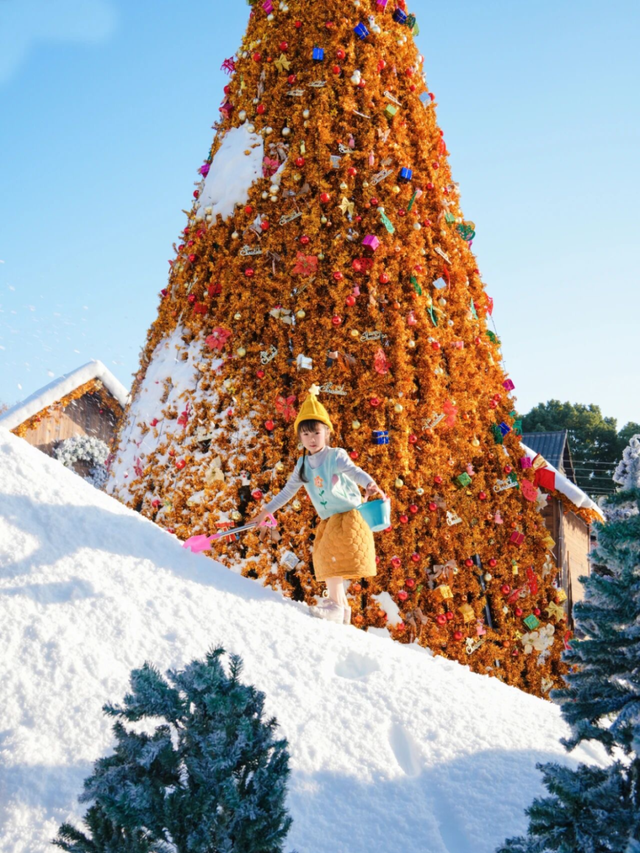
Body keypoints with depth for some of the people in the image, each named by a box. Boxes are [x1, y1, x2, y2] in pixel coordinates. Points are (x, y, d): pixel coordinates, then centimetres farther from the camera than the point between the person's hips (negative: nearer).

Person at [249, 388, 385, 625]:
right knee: (325, 559, 11)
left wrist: (370, 484, -53)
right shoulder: (303, 464, 5)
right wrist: (264, 512, 13)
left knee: (332, 553, -17)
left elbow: (353, 471, -33)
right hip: (328, 520, 7)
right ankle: (342, 607, 24)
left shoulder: (336, 456, -13)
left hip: (349, 514, -7)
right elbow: (287, 491, 14)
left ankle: (335, 605, -12)